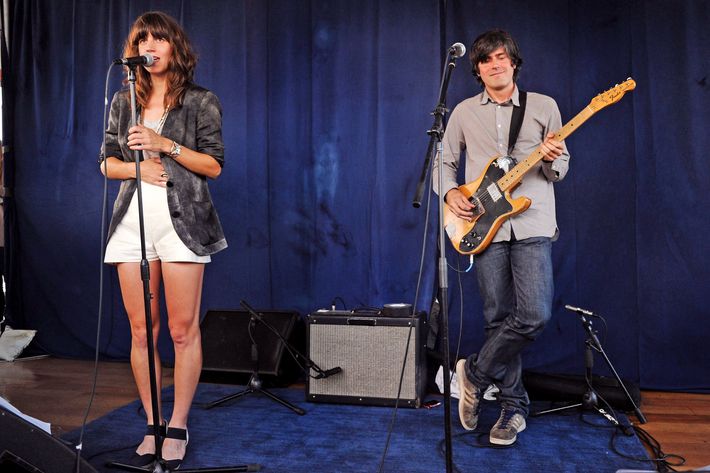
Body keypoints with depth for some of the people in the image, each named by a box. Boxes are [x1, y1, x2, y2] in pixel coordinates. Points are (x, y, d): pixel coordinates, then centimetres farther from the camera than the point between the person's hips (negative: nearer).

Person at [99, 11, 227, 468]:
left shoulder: (201, 101, 5)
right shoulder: (123, 102, 16)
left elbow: (214, 165, -1)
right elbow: (107, 162, 17)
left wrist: (166, 145, -12)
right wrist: (136, 167, -4)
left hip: (182, 221, -3)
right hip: (133, 222, 4)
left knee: (183, 331, -2)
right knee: (141, 332, 5)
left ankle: (178, 427, 12)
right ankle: (153, 426, 17)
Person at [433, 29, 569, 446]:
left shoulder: (544, 107, 9)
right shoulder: (464, 113, 12)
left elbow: (560, 169, 11)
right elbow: (444, 163, 16)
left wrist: (552, 160, -12)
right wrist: (451, 193, -4)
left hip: (532, 224, 0)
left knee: (535, 314, -14)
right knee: (499, 319, 2)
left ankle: (475, 372, 8)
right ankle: (514, 406, 17)